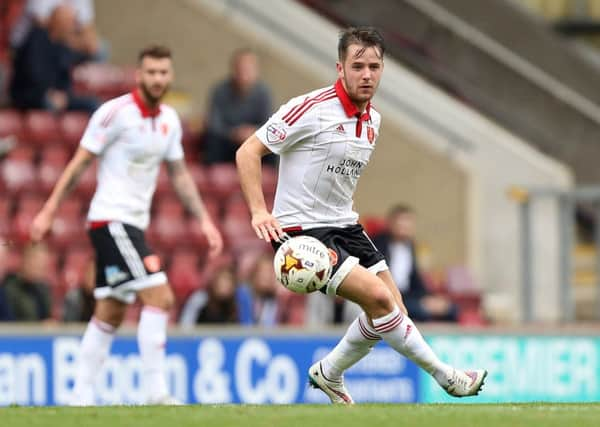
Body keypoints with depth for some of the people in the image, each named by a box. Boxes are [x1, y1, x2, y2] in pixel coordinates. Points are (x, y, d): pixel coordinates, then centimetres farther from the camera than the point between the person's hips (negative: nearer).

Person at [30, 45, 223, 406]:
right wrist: (49, 212, -9)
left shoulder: (169, 120, 9)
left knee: (110, 314, 9)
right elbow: (80, 162, -9)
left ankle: (82, 398, 14)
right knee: (159, 296, -18)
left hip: (134, 223, 8)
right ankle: (157, 394, -18)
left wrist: (204, 220, 13)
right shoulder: (116, 112, -12)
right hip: (111, 220, -8)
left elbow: (180, 175, 19)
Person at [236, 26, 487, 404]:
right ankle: (446, 376, -8)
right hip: (302, 231, -8)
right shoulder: (311, 108, -16)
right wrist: (259, 212, -23)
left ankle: (328, 374, 23)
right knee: (379, 297, -20)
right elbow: (248, 151, -14)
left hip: (344, 226, 8)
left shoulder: (373, 120, 8)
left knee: (392, 311, 2)